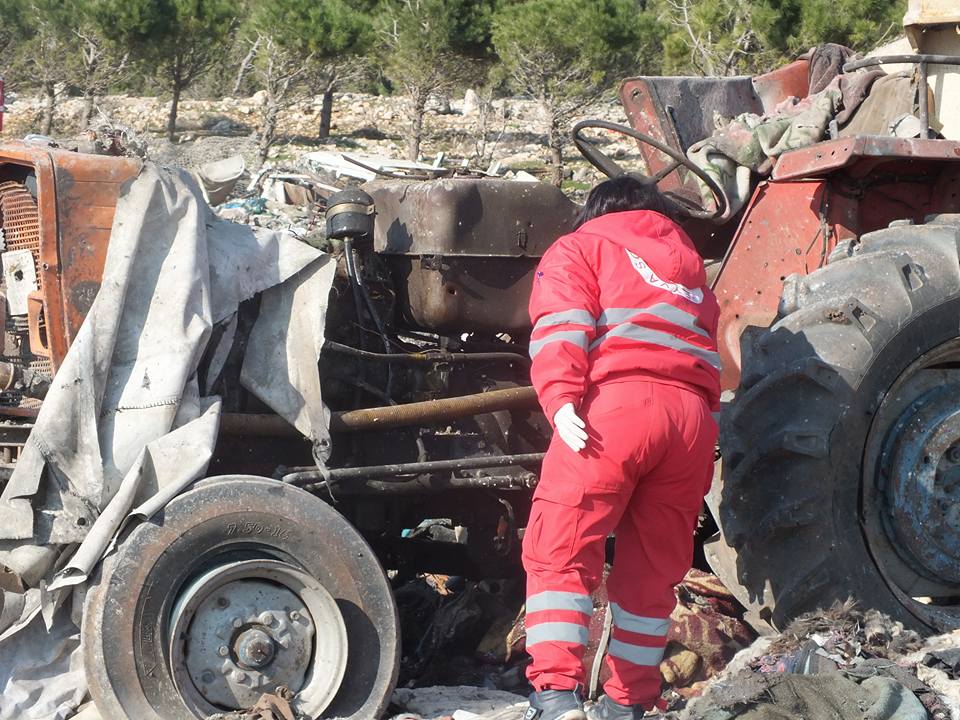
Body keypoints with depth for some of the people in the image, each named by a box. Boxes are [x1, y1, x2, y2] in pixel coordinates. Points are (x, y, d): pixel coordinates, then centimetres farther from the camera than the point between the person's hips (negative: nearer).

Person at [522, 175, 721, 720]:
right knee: (654, 567, 13)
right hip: (694, 414, 5)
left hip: (616, 404, -5)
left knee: (560, 552, -4)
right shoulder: (689, 262, 34)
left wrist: (561, 400, -14)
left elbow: (563, 326, -1)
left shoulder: (580, 249, 18)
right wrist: (704, 437, 27)